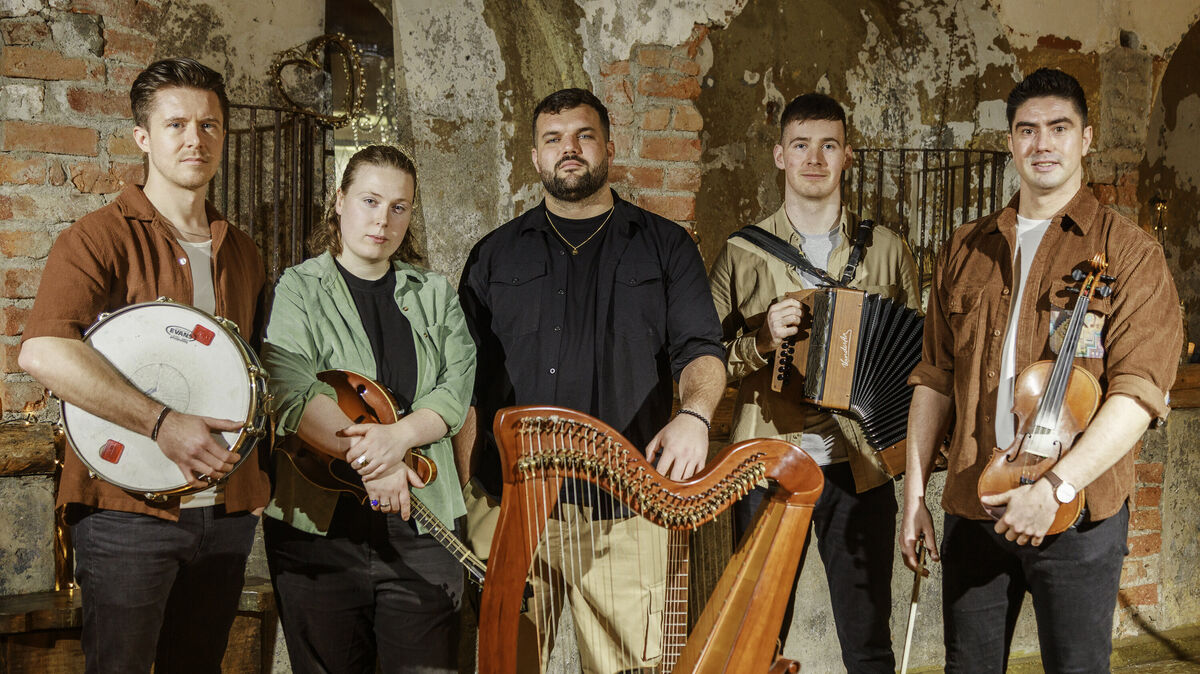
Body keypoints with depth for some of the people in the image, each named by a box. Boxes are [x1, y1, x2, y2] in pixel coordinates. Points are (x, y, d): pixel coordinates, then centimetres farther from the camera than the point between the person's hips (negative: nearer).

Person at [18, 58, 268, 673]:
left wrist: (258, 475, 13)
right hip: (129, 511, -6)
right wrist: (162, 423, -28)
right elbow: (42, 351, -24)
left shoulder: (240, 252, 13)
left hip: (227, 511, 6)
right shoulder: (102, 237, -8)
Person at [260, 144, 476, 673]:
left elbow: (456, 391, 0)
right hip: (320, 525, -2)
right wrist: (369, 456, -20)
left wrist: (397, 437, -18)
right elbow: (292, 392, -13)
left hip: (422, 521, 2)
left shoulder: (435, 295, 13)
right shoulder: (297, 289, 2)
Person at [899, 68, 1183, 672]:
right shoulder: (965, 250, 11)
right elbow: (936, 378, 12)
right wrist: (915, 493, 6)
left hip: (1078, 514, -3)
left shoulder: (1128, 252, -3)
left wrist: (1057, 486, -22)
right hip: (973, 508, 4)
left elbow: (1139, 391, -12)